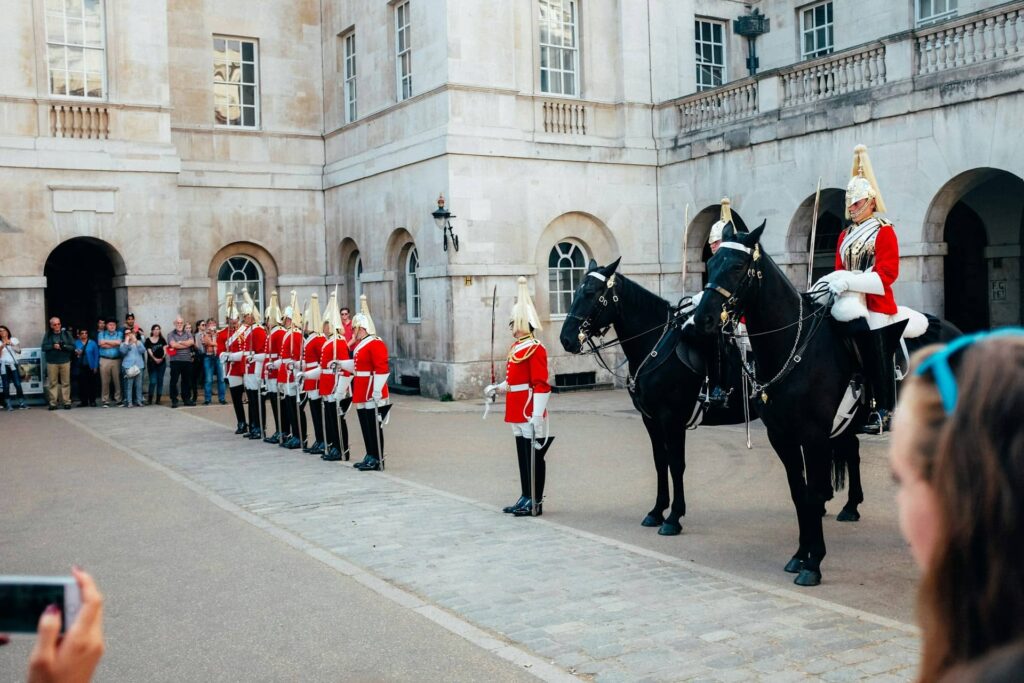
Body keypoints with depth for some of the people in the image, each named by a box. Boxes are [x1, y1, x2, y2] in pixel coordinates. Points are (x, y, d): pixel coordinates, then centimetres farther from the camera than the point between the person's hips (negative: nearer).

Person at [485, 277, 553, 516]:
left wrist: (537, 417, -25)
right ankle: (525, 497, 23)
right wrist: (497, 388, 6)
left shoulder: (535, 348, -15)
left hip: (529, 414, -9)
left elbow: (541, 385, -21)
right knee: (523, 455, 14)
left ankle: (536, 502, 6)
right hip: (518, 413, 9)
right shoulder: (516, 346, 14)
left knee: (534, 455, -1)